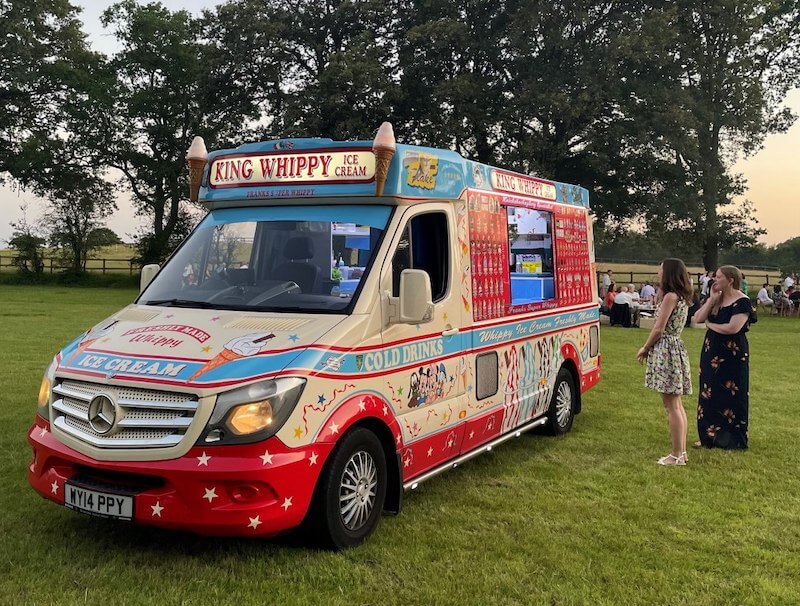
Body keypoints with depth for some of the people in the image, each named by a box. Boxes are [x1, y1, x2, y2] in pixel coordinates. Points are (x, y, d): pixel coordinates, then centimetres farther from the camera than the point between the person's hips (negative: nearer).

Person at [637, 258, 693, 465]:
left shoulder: (670, 296, -14)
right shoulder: (681, 297, 14)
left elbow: (659, 328, -14)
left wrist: (644, 349, -4)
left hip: (665, 351, -10)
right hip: (676, 348, 10)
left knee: (671, 406, -6)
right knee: (677, 405, 14)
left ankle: (677, 455, -2)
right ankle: (682, 451, 20)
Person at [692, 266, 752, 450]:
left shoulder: (742, 302, -13)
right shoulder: (716, 299, 8)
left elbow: (733, 328, -25)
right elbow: (698, 319, 0)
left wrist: (710, 324, -9)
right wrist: (711, 299, -8)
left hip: (732, 356, -7)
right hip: (711, 354, 7)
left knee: (729, 396, 1)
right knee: (709, 394, 11)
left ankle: (733, 440, 14)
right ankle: (710, 436, 21)